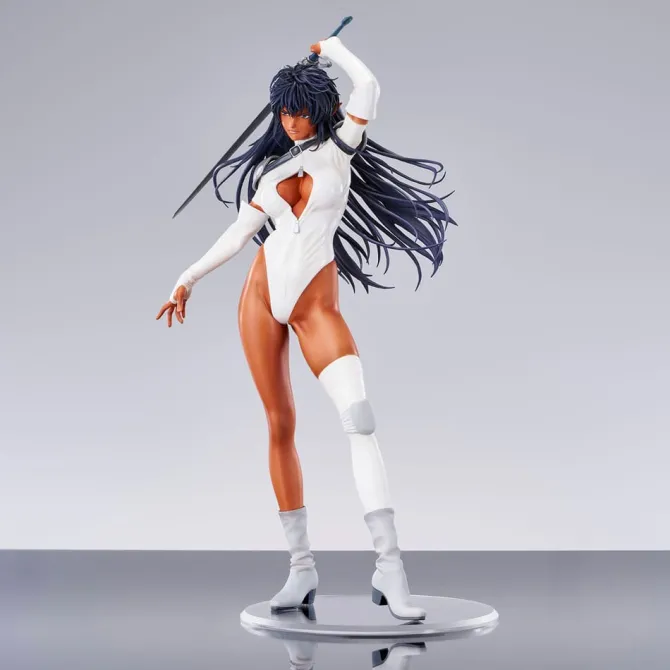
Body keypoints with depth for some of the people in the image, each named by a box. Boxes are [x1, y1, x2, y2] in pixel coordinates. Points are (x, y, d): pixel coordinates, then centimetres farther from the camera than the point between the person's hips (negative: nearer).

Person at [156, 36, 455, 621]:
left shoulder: (339, 148, 5)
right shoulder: (272, 166, 14)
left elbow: (368, 87, -10)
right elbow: (239, 232, 17)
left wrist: (329, 47, 8)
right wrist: (188, 279, 16)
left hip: (315, 301, -4)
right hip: (263, 293, 4)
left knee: (359, 414, -21)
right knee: (280, 426, 3)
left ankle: (389, 565, -23)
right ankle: (301, 566, 10)